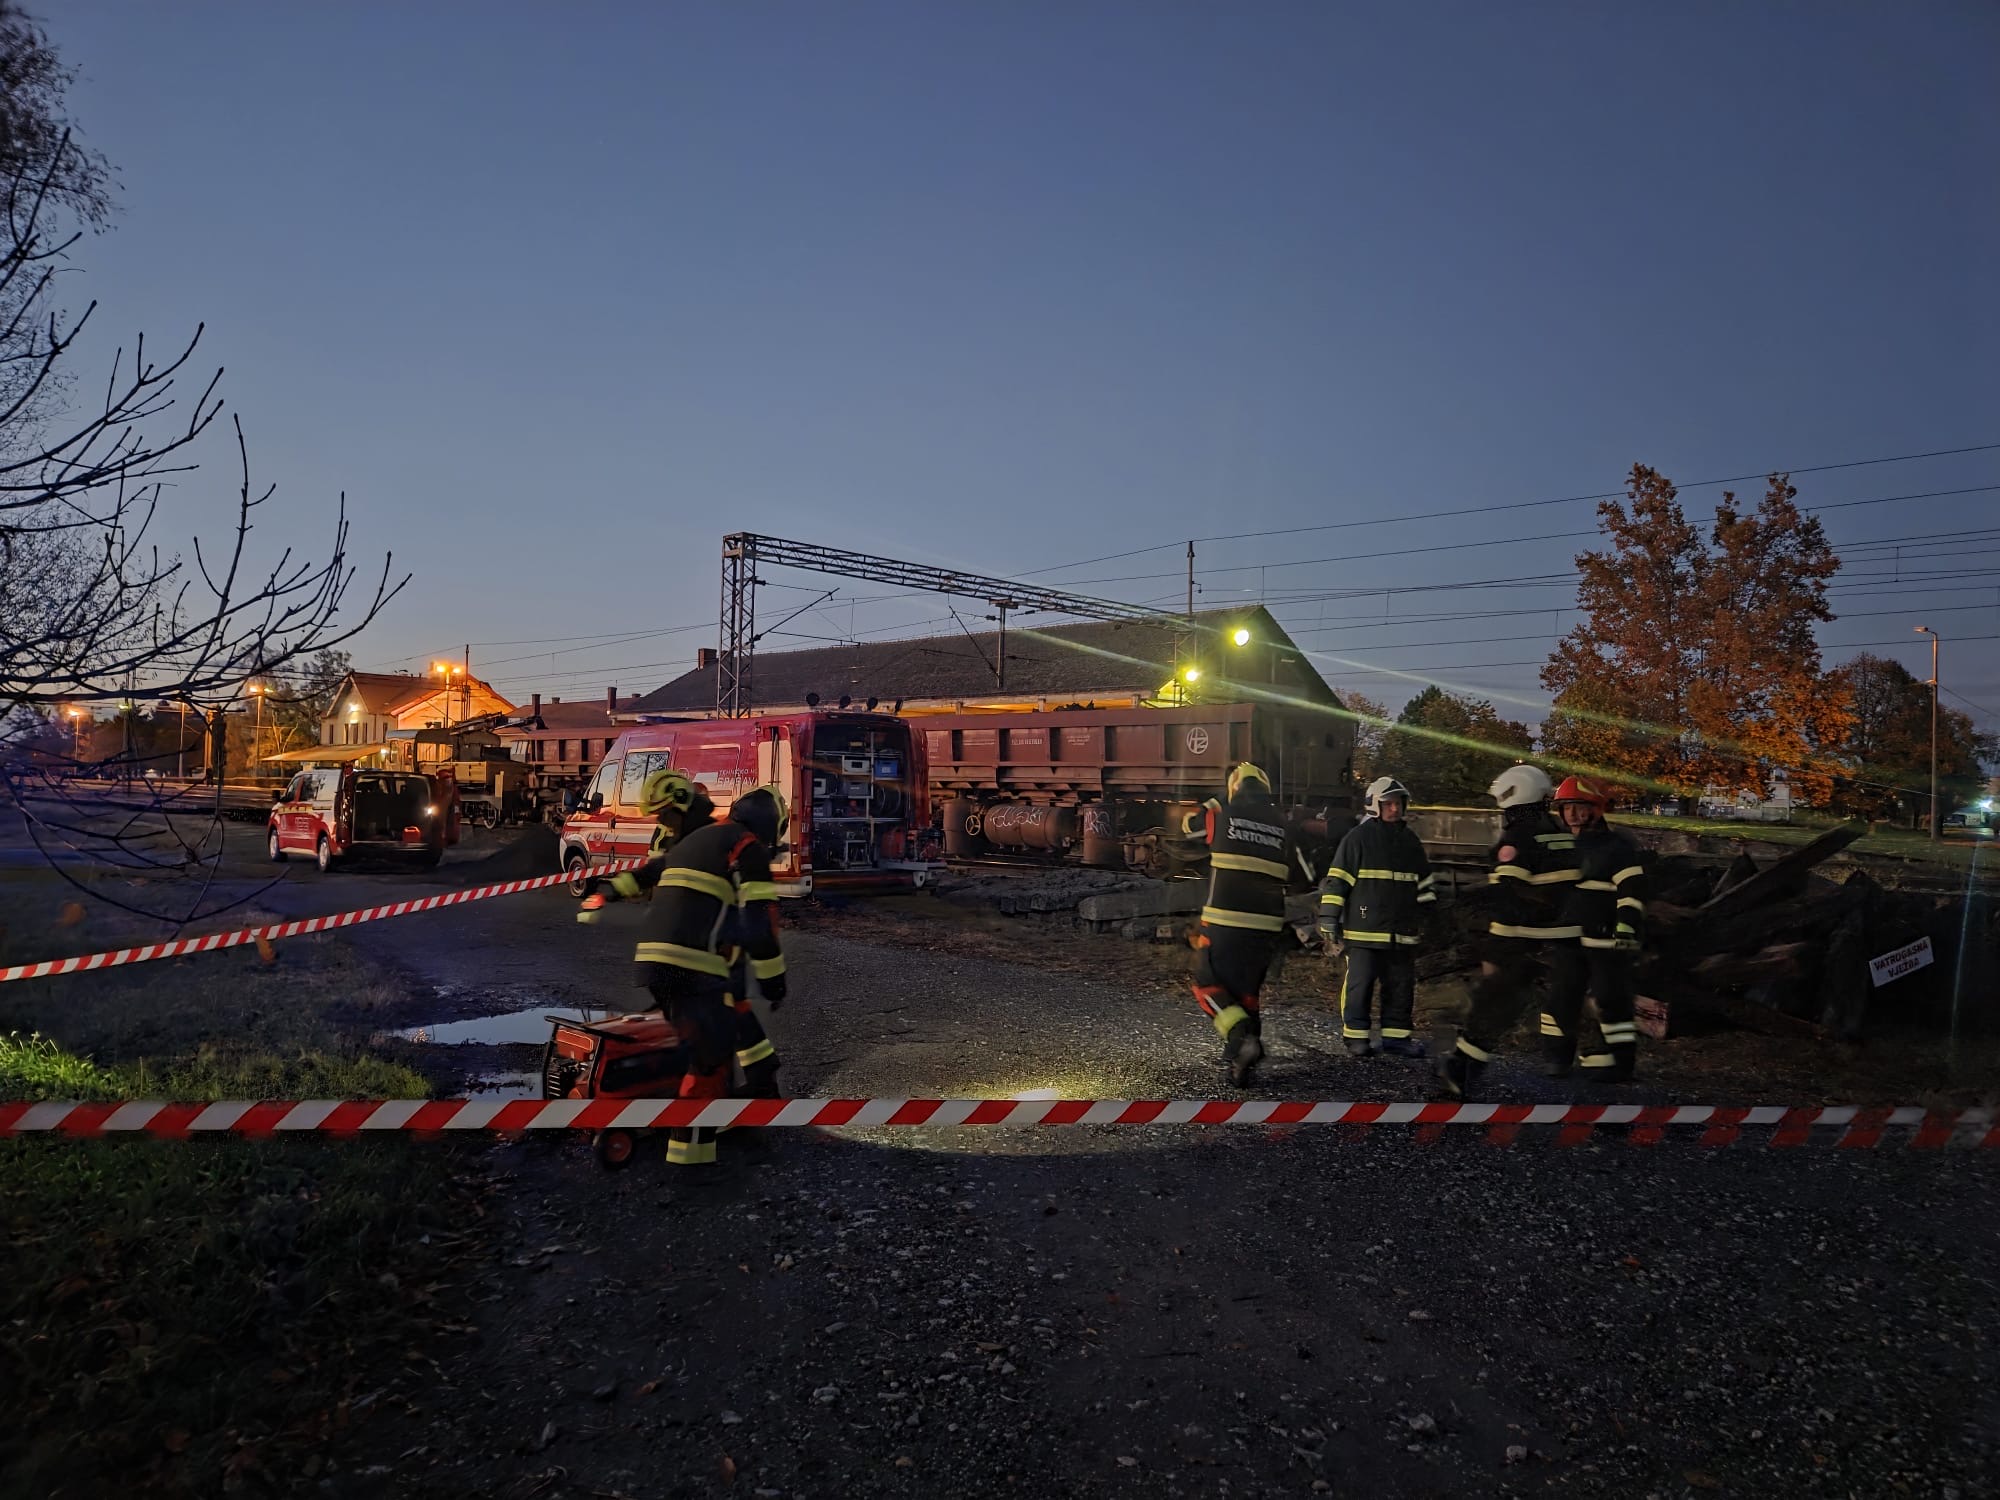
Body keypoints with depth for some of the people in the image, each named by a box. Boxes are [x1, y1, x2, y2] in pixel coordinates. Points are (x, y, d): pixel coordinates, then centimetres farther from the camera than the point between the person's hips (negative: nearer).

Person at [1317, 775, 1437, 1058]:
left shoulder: (1410, 841, 13)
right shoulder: (1358, 837, -6)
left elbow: (1425, 883, 23)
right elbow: (1336, 881, -7)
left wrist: (1422, 918, 21)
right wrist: (1329, 922, -10)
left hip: (1402, 933, 6)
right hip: (1363, 931, -6)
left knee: (1402, 986, 10)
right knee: (1359, 984, -2)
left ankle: (1396, 1035, 21)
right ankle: (1356, 1037, 9)